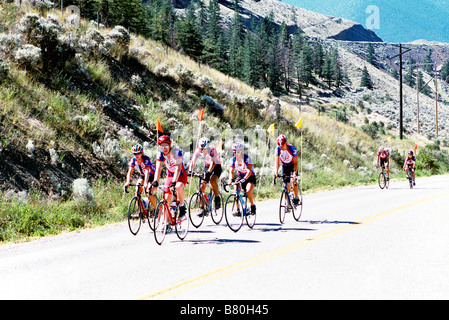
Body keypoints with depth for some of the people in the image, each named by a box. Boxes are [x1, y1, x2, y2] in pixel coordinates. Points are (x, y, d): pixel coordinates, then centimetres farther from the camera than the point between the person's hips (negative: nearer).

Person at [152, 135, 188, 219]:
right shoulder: (160, 154, -14)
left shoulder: (177, 152, -26)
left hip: (181, 175, -4)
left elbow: (178, 168, -36)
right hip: (170, 176, 4)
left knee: (178, 187, -37)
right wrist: (155, 181, -42)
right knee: (167, 198, -7)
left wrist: (174, 181, -49)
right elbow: (158, 168, -24)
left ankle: (182, 206, -13)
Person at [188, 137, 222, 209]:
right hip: (207, 166, 4)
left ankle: (217, 199, -13)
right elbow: (193, 161, -22)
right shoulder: (199, 150, -17)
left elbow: (213, 162, -40)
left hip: (216, 167, -4)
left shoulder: (212, 150, -29)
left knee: (212, 180, -32)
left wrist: (208, 172, -54)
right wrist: (190, 171, -38)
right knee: (202, 185, -12)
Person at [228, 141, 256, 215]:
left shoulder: (246, 158, -22)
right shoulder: (233, 159, -9)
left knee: (249, 191, -29)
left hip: (250, 177, -4)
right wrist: (231, 179, -38)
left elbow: (249, 171, -32)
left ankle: (253, 206, -4)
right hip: (240, 176, 4)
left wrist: (244, 179, -48)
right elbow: (231, 171, -18)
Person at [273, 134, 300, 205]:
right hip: (284, 167, 3)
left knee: (293, 180, -25)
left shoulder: (292, 148, -29)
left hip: (292, 166, -3)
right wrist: (276, 173, -32)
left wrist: (294, 173, -39)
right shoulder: (278, 149, -21)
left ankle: (296, 198, -11)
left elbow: (295, 163, -26)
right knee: (286, 185, -2)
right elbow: (277, 162, -19)